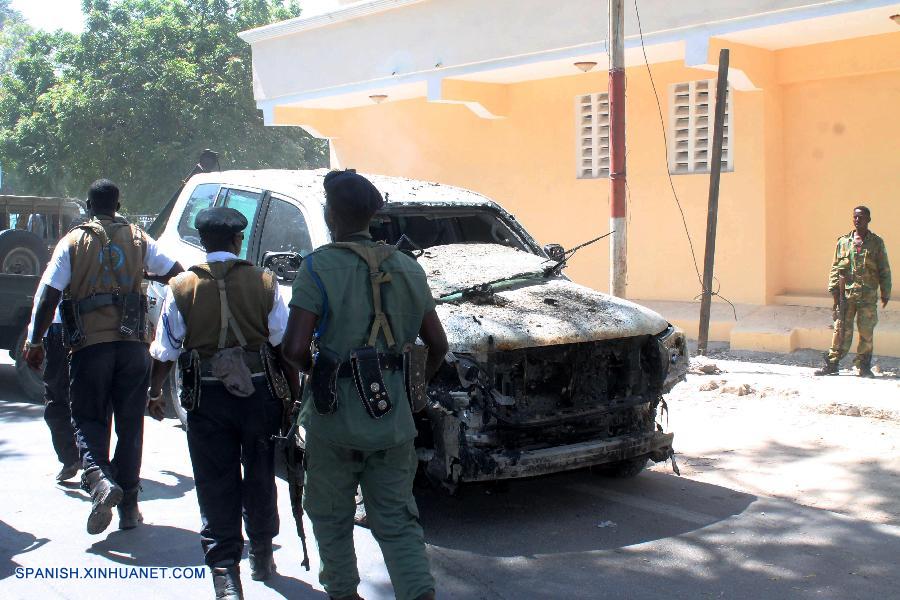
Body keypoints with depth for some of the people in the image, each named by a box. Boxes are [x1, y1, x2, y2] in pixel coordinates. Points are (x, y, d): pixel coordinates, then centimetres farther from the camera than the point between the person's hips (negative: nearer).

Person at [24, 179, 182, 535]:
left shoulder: (72, 242, 3)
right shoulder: (138, 239, 8)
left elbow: (48, 296, -3)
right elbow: (175, 274, 8)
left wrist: (35, 341, 3)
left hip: (90, 345, -2)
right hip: (133, 345, 2)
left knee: (88, 419, 8)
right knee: (130, 423, 9)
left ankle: (99, 479, -19)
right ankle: (128, 506, 12)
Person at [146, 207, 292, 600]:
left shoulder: (181, 287, -3)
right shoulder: (263, 283, -3)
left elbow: (165, 350, 2)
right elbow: (284, 345, -2)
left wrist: (154, 391, 16)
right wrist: (292, 393, 8)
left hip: (206, 397, -1)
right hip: (259, 391, 1)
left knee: (216, 484, 6)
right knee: (260, 477, 17)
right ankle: (262, 555, 32)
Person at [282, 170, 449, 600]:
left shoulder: (319, 267, -11)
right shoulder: (407, 268, 5)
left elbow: (295, 348, -17)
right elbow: (438, 344, 8)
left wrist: (311, 369, 5)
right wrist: (423, 380, 26)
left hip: (334, 420, -3)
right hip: (393, 421, 4)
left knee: (331, 516, 17)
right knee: (397, 521, 11)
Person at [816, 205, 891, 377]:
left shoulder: (877, 243, 5)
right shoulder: (843, 241, 8)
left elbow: (884, 270, 7)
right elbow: (835, 267, 8)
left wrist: (885, 293, 5)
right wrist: (834, 289, -1)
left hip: (868, 295, 0)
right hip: (845, 294, 1)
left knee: (866, 332, 3)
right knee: (841, 330, 1)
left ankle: (864, 366, 14)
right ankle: (831, 364, 7)